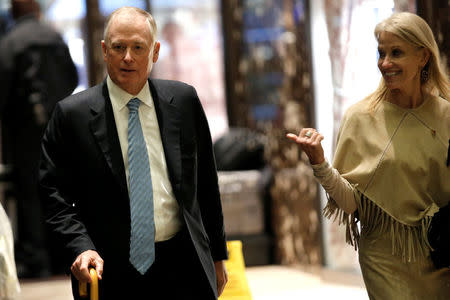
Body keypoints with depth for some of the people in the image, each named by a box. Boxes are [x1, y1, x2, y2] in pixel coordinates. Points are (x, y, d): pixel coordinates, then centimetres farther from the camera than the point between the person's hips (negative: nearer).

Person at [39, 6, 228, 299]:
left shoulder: (184, 100, 4)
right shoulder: (72, 114, -3)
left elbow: (206, 184, 10)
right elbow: (55, 194, -3)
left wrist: (217, 254, 12)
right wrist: (81, 248, -18)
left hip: (182, 267, 2)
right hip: (111, 272, -2)